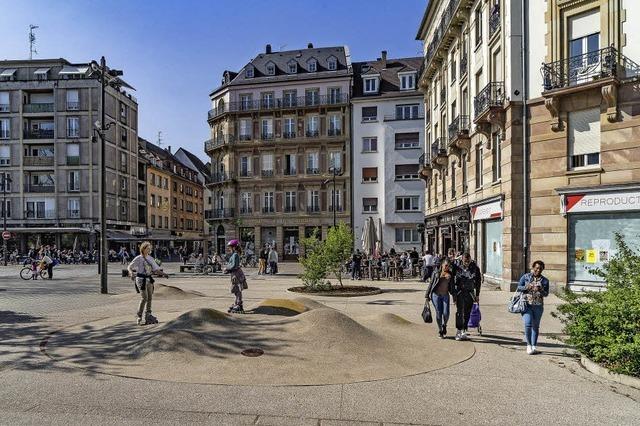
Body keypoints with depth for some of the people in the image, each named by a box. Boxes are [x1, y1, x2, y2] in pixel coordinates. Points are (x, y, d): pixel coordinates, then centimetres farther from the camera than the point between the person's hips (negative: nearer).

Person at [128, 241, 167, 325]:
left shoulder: (150, 258, 12)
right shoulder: (138, 258, -5)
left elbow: (156, 269, 14)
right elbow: (129, 267, -5)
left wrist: (162, 273, -3)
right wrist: (132, 273, -25)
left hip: (149, 279, 6)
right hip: (141, 279, -6)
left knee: (150, 297, 9)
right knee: (144, 298, -13)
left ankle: (148, 315, 22)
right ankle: (139, 316, -3)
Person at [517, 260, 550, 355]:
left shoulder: (544, 280, 6)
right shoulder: (525, 277, 2)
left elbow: (546, 294, 3)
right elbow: (518, 288, 4)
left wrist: (541, 290, -18)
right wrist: (527, 287, -15)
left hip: (538, 306, 2)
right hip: (526, 304, -2)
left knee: (536, 326, 9)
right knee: (528, 324, -13)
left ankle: (534, 346, 20)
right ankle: (529, 345, 1)